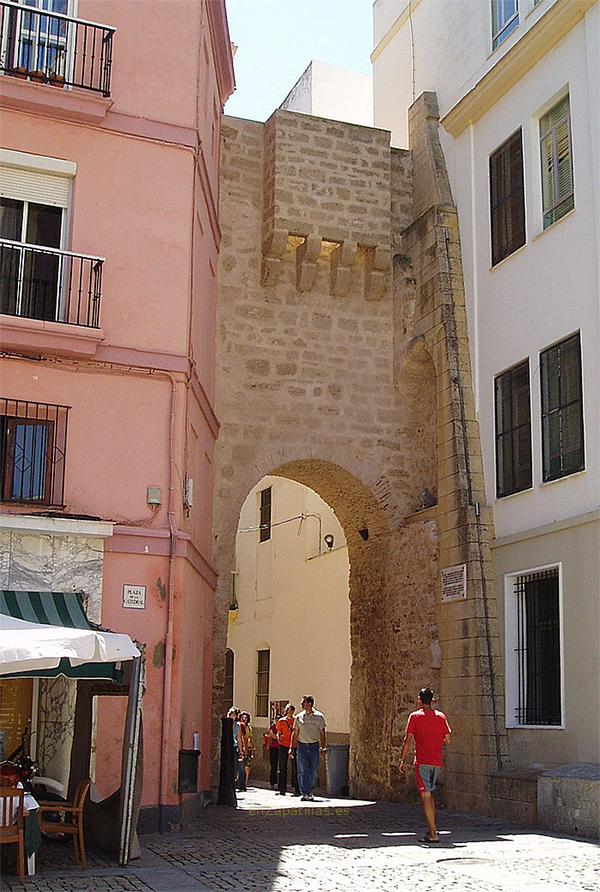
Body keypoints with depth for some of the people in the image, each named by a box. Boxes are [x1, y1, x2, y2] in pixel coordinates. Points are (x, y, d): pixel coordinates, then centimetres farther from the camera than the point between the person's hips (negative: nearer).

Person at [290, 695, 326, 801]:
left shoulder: (319, 716, 1)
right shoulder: (299, 717, 6)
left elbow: (322, 733, 4)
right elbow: (295, 733, 10)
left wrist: (323, 747, -4)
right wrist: (292, 749, 6)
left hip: (314, 746, -1)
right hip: (302, 746, 1)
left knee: (313, 771, 4)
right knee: (303, 771, -5)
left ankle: (310, 792, 20)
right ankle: (304, 793, -3)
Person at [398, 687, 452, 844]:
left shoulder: (415, 716, -4)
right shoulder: (441, 716, 7)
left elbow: (408, 740, -9)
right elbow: (448, 739, 7)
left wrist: (402, 760, -4)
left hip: (422, 762, -5)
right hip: (437, 762, 5)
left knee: (426, 797, -4)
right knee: (429, 794, 21)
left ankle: (432, 834, -8)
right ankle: (433, 828, 20)